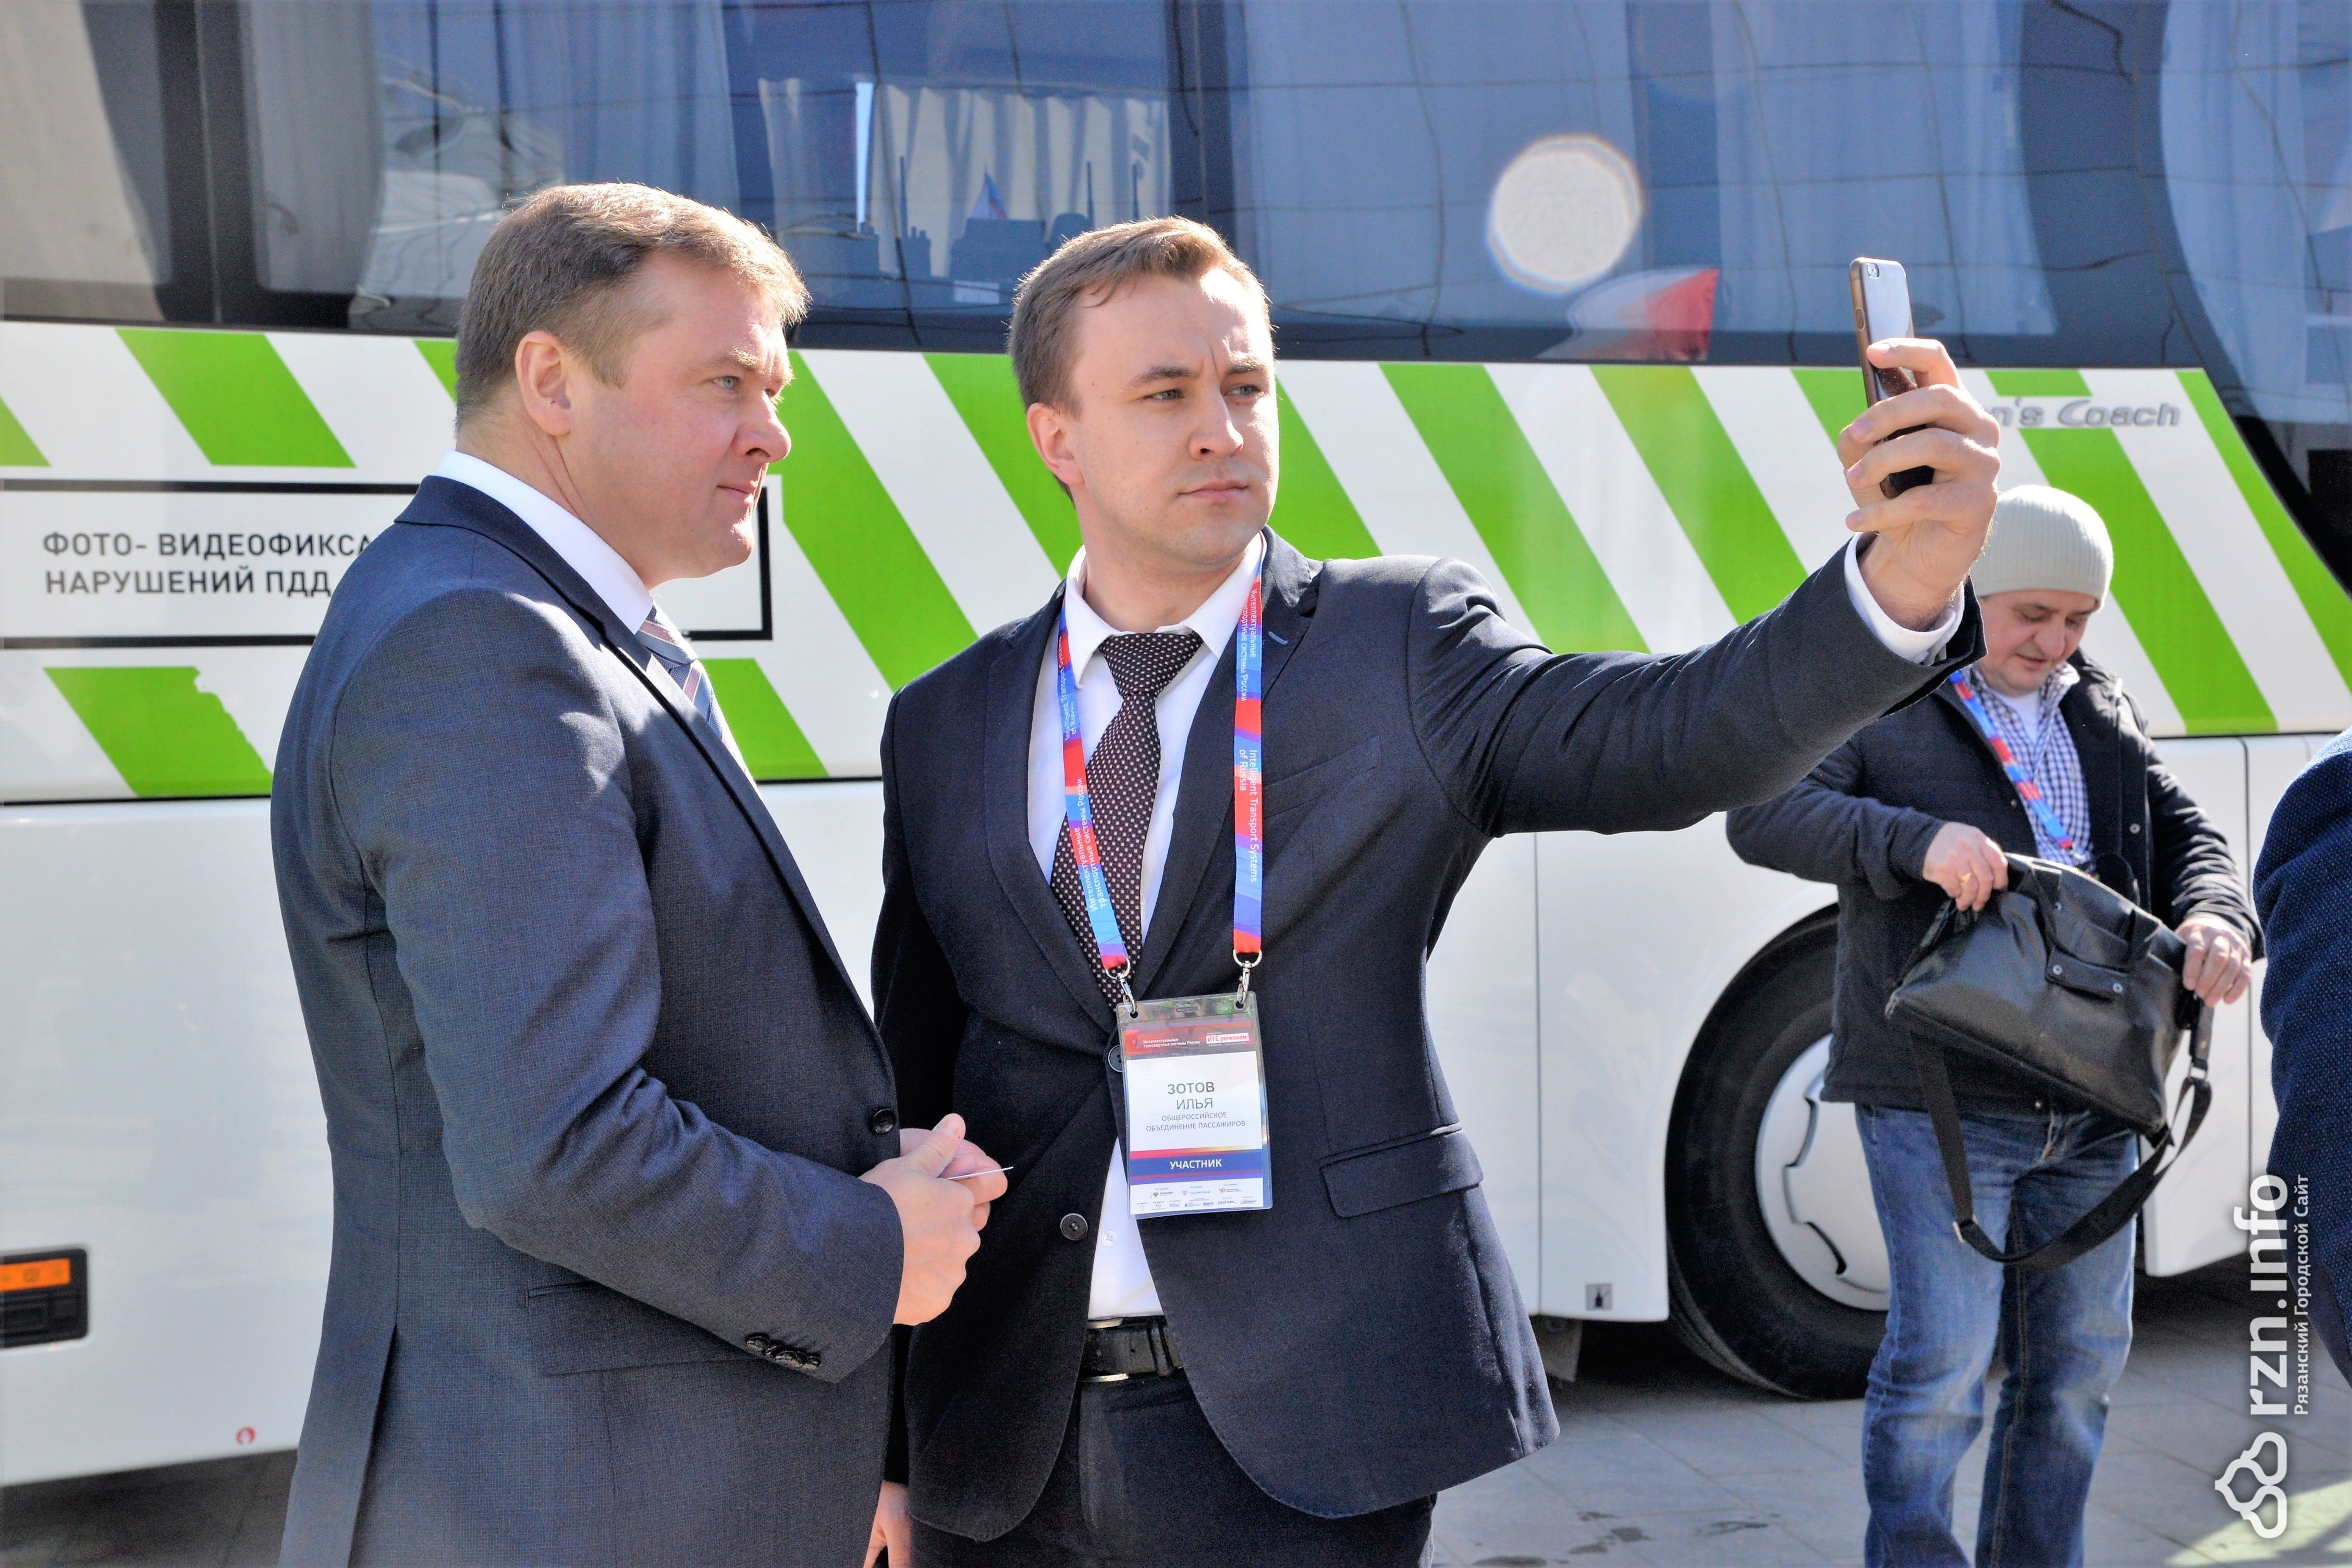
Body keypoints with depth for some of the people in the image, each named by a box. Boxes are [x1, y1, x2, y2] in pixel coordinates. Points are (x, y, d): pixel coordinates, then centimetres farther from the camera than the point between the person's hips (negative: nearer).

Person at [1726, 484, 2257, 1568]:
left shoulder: (2102, 716, 17)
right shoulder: (1880, 699, -1)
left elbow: (2184, 835, 12)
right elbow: (1763, 814, -13)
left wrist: (2215, 916, -12)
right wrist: (1917, 840, -30)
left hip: (2092, 1102, 6)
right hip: (1940, 1096, -6)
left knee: (2079, 1359, 13)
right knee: (1943, 1359, -7)